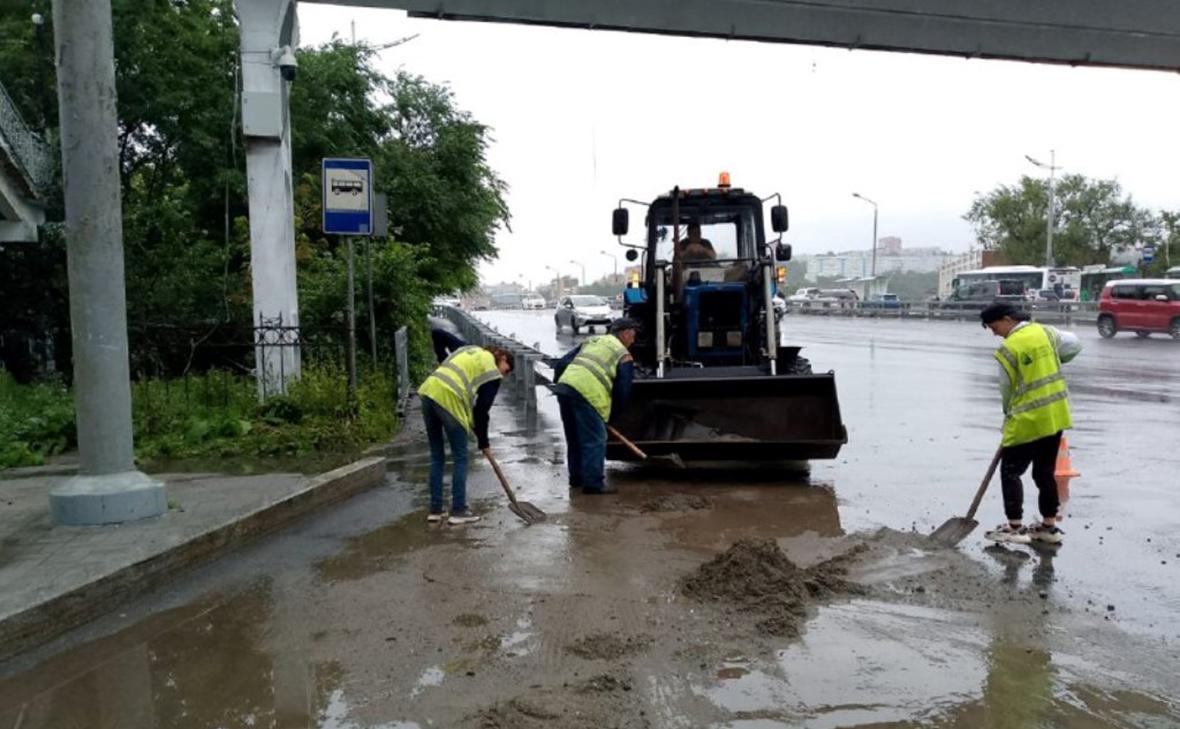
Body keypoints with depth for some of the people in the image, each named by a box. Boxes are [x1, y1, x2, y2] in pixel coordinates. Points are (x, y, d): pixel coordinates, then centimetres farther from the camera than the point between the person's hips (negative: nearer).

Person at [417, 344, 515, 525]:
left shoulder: (471, 350, 27)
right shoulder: (493, 372, 7)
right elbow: (482, 410, 4)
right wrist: (483, 441, 14)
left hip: (428, 391, 7)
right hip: (449, 400, -7)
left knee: (436, 457, 16)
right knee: (460, 459, 7)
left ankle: (435, 510, 20)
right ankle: (458, 511, 9)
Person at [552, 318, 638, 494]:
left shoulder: (591, 341, 28)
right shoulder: (624, 356, 11)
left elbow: (560, 365, 23)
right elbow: (622, 392, 8)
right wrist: (610, 413, 21)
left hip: (563, 386, 7)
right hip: (587, 393, -7)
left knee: (574, 438, 19)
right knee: (594, 440, 1)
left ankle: (577, 478, 29)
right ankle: (593, 483, -1)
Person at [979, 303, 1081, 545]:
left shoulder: (1007, 349, -15)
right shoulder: (1046, 331, 3)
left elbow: (1007, 389, -5)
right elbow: (1075, 345, 18)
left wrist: (1009, 414, 12)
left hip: (1028, 419, -7)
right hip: (1056, 415, 7)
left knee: (1010, 471, 3)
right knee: (1045, 472, 16)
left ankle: (1015, 527, 1)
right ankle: (1049, 526, 21)